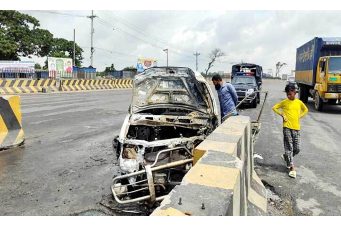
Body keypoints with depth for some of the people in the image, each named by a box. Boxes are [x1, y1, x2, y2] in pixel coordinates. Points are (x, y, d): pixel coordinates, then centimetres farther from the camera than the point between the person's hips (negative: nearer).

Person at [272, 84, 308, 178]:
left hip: (297, 128, 3)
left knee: (297, 149, 5)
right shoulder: (284, 102, 1)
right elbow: (274, 108, 6)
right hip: (287, 128, -3)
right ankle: (292, 168, 1)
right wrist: (282, 115, -3)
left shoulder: (299, 102, 7)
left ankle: (286, 157, 33)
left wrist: (300, 116, 8)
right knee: (289, 148, -3)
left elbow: (305, 110, 23)